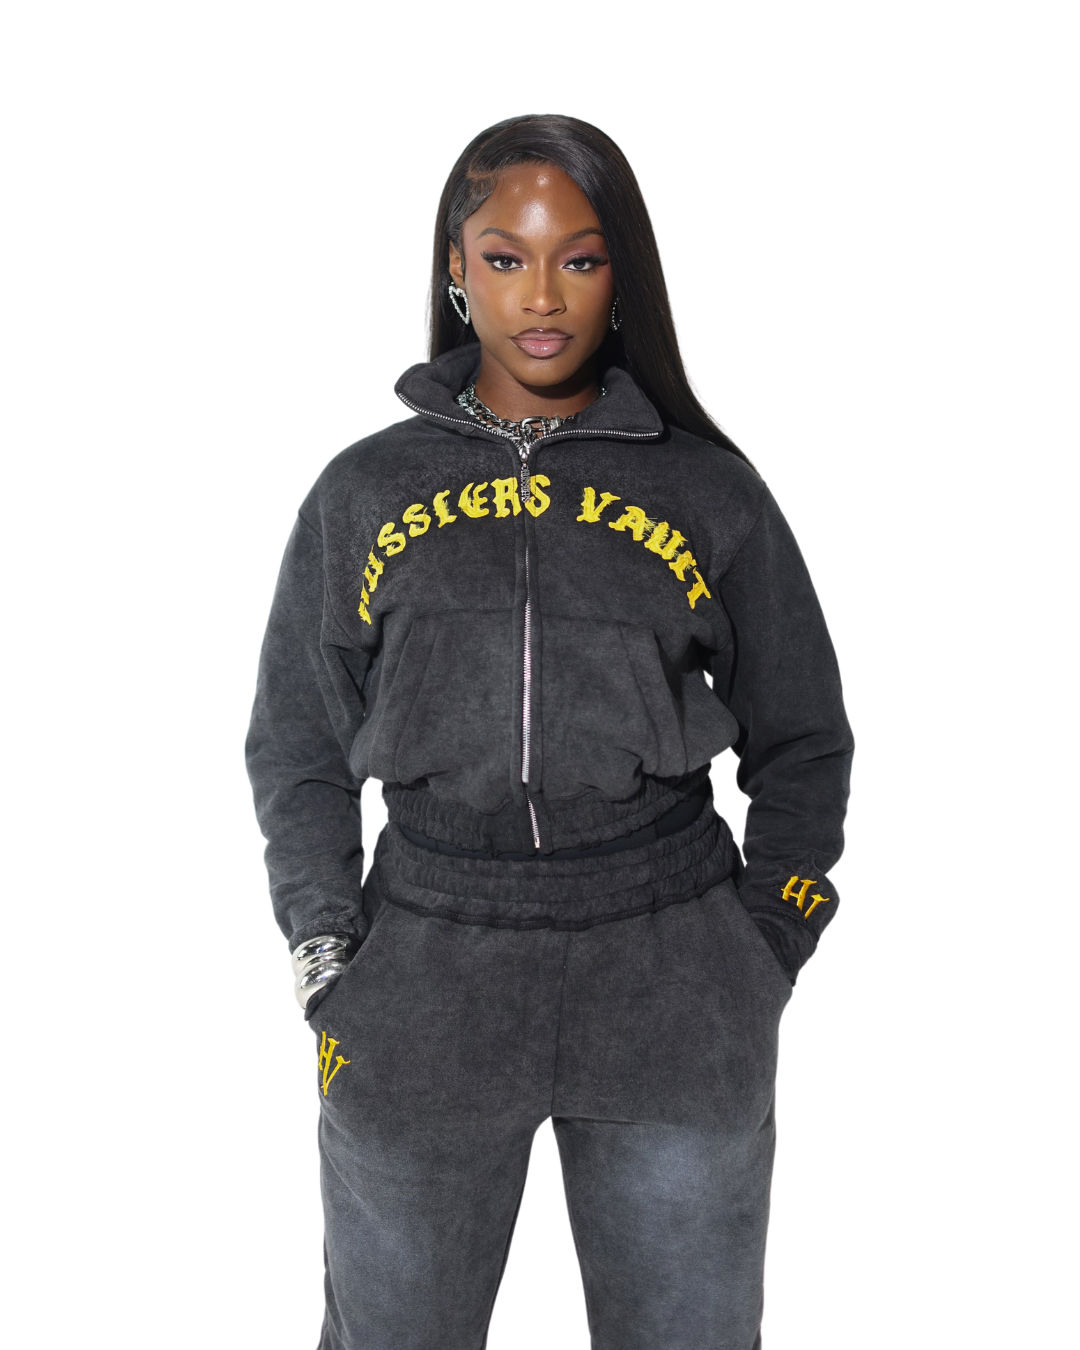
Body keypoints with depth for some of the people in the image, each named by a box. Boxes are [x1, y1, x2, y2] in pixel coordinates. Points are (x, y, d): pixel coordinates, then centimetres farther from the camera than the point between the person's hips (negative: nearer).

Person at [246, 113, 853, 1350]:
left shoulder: (705, 487, 3)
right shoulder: (365, 491, 5)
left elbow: (801, 742, 10)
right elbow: (297, 751, 11)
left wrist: (760, 961, 3)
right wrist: (326, 961, 1)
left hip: (668, 982, 0)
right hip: (428, 975, 1)